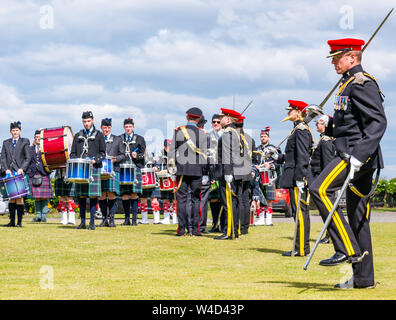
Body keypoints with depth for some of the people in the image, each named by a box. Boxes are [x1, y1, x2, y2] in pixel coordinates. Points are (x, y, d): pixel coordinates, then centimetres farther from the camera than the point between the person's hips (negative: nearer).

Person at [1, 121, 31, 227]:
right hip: (10, 174, 3)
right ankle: (12, 221, 4)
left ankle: (19, 221, -6)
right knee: (11, 197, 2)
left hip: (20, 173, -3)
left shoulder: (25, 142, 8)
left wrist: (21, 169, -11)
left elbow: (28, 158, 2)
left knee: (19, 196, -7)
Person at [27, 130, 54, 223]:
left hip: (44, 174, -2)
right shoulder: (31, 149, 16)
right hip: (34, 175, 2)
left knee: (44, 197, -3)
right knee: (36, 197, 0)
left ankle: (44, 215, 4)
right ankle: (38, 214, 6)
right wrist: (29, 170, 3)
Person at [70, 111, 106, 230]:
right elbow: (73, 153, 16)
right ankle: (82, 222, 9)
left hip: (93, 168, -3)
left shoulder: (99, 135, 8)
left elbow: (103, 153, 5)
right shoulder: (78, 136, 16)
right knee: (81, 195, 3)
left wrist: (95, 160, -12)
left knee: (93, 195, -5)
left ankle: (92, 222, -1)